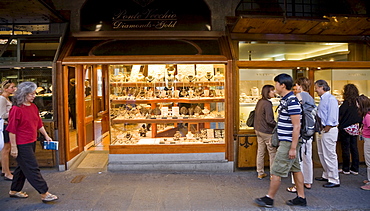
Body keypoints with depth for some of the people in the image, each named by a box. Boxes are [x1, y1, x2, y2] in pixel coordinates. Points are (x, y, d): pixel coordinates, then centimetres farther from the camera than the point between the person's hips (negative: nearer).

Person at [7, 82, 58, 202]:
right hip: (22, 145, -9)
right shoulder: (16, 109, -17)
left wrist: (46, 136, 16)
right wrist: (13, 147, -16)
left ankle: (14, 191, 35)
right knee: (32, 169, -4)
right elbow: (12, 130, -16)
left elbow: (39, 124, 17)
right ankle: (44, 194, 1)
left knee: (23, 167, 19)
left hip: (32, 142, 9)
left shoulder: (33, 107, 8)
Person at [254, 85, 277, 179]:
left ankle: (260, 173, 23)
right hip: (267, 132, -8)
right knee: (272, 153, 4)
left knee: (260, 152, 14)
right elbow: (269, 120, -22)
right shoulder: (267, 103, -19)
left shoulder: (259, 102, 7)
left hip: (258, 130, 8)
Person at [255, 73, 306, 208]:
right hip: (286, 141, 10)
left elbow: (296, 126, -21)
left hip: (288, 143, -10)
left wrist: (293, 147, -21)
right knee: (296, 169, 15)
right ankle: (301, 198, 25)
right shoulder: (285, 100, 12)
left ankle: (269, 199, 11)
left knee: (276, 171, -2)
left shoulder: (292, 102, -19)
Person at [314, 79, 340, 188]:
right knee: (322, 154, 17)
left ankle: (334, 180, 5)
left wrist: (327, 128, -17)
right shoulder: (322, 99, 16)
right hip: (322, 129, 10)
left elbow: (332, 115, -19)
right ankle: (326, 175, 30)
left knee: (330, 155, -4)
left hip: (329, 130, -10)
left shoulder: (331, 99, -14)